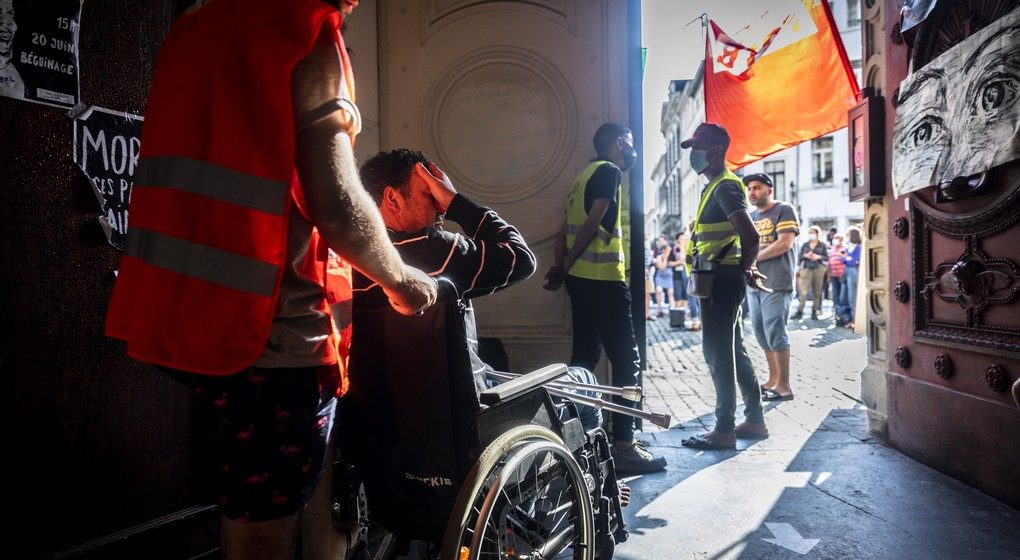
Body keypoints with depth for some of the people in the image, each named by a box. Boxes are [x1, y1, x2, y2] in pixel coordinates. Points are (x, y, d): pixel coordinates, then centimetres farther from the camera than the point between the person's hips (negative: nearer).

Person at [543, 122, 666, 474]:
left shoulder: (585, 175, 21)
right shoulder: (609, 171, -6)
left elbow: (567, 229, 15)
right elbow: (593, 223, -16)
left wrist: (560, 266, 9)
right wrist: (567, 265, -7)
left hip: (581, 280, 9)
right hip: (604, 281, -9)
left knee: (584, 357, 14)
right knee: (626, 362, -5)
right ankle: (624, 447, -3)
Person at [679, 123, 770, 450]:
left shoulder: (725, 187, -12)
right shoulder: (715, 187, 19)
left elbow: (751, 237, -22)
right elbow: (745, 237, 24)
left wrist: (744, 270, -8)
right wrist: (746, 270, 15)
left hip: (721, 280, -10)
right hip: (718, 279, 10)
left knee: (718, 353, -5)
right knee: (733, 351, 15)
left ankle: (724, 430, 3)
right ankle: (754, 420, 25)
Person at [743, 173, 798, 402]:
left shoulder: (784, 210, -2)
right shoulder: (751, 216, 18)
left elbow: (785, 243, -13)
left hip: (776, 284, -7)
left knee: (775, 334, -8)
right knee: (762, 334, 9)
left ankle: (783, 386, 0)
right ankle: (773, 379, 20)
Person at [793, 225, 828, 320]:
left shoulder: (822, 245, 5)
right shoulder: (805, 245, 8)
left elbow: (826, 257, 4)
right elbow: (800, 256, 8)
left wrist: (818, 257, -13)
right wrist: (805, 256, -12)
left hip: (818, 269, 0)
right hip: (806, 269, 0)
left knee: (817, 292, 3)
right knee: (804, 291, -8)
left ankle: (814, 312, 11)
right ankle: (799, 312, -8)